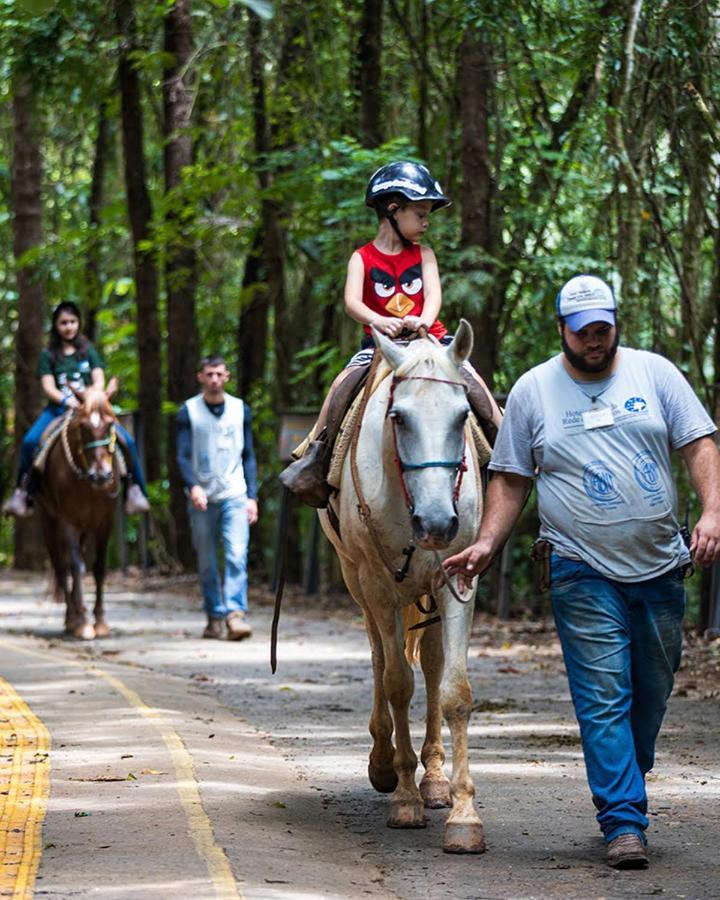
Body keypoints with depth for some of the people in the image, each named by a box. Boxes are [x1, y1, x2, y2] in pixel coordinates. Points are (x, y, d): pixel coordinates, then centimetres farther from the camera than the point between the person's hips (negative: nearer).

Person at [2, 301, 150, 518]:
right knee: (30, 441, -29)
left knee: (126, 440, -23)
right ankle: (22, 492, -18)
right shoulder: (48, 355, 8)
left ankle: (134, 489, -13)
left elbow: (99, 380, 3)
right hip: (58, 408, -1)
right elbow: (48, 387, -3)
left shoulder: (88, 351, 13)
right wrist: (67, 400, -23)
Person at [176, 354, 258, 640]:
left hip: (234, 497, 0)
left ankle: (235, 612, -20)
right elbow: (182, 455, -4)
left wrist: (252, 496, 5)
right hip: (202, 499, 0)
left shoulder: (240, 410, 9)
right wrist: (193, 485, -22)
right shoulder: (188, 412, 2)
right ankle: (215, 616, 15)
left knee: (237, 555, -15)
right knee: (206, 564, 5)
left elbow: (248, 457, 13)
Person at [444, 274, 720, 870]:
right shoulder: (533, 391, 3)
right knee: (604, 698, -8)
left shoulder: (655, 373, 4)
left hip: (660, 567, 2)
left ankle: (622, 792, 29)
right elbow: (511, 480, 6)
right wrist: (488, 543, -6)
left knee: (653, 692, 11)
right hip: (584, 571, -2)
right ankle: (624, 820, -7)